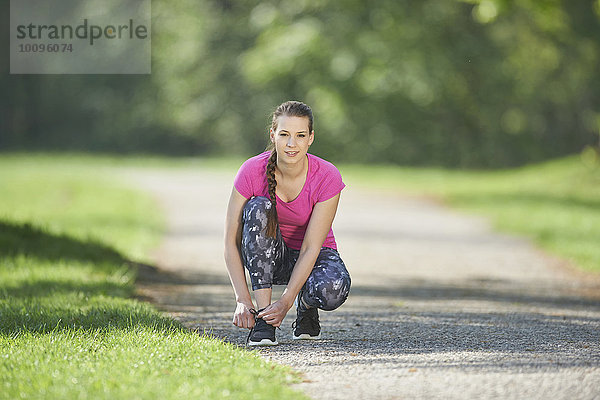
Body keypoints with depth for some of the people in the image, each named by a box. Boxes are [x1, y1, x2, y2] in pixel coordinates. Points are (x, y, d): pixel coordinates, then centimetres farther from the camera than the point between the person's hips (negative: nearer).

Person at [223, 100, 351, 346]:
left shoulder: (327, 177, -23)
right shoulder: (251, 172, -21)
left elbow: (310, 249, -25)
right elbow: (231, 241, -21)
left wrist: (286, 302, -34)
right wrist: (243, 301, -31)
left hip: (314, 257, -1)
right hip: (267, 257, 1)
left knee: (332, 290, -37)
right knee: (259, 208, -32)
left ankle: (306, 306, 4)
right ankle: (262, 317, -28)